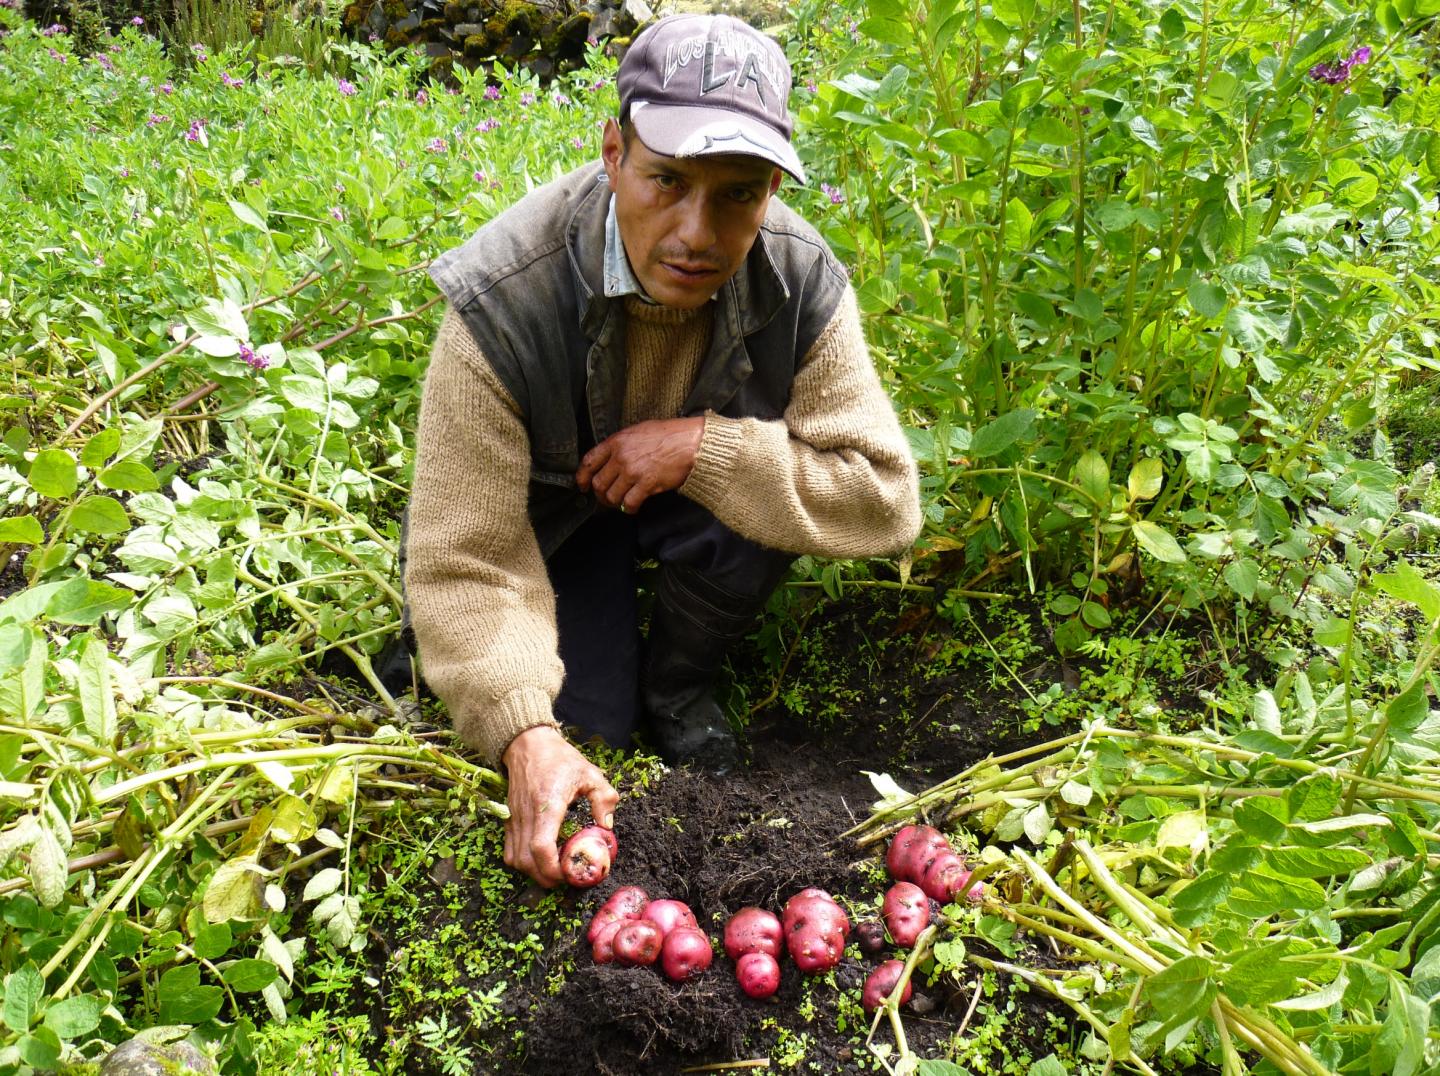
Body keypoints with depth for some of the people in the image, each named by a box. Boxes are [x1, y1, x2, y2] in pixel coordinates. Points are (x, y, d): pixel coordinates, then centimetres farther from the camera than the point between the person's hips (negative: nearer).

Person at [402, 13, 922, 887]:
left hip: (688, 499, 2)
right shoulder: (504, 303, -33)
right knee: (580, 735, -16)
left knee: (767, 489, -30)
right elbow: (463, 561, -30)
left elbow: (886, 500, -28)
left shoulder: (803, 283, -26)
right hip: (552, 514, -2)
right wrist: (529, 738, -42)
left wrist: (702, 446, -38)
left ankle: (678, 684, -1)